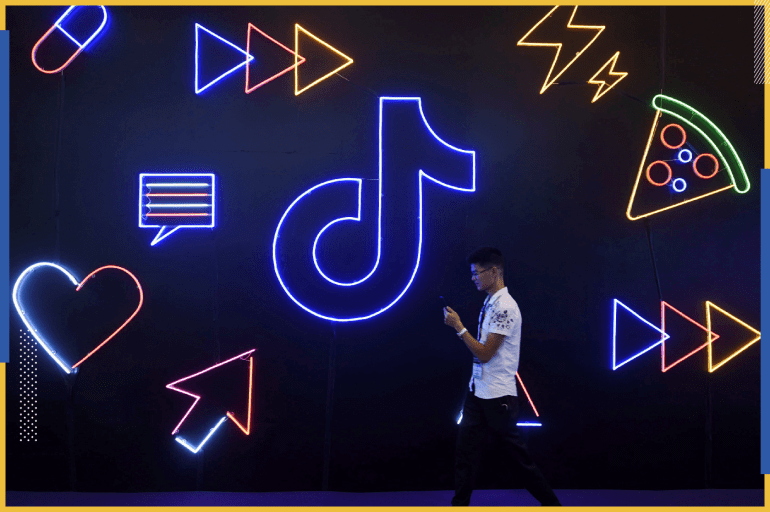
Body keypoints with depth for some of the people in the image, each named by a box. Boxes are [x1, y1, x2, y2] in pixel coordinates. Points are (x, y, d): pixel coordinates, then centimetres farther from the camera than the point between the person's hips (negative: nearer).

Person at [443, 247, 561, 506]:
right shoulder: (489, 303, 12)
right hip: (477, 392, 9)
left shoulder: (505, 307, -18)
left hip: (498, 396, -9)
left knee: (518, 456, 1)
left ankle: (552, 503, 15)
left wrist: (459, 326, -15)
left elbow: (485, 353, -19)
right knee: (465, 454, 4)